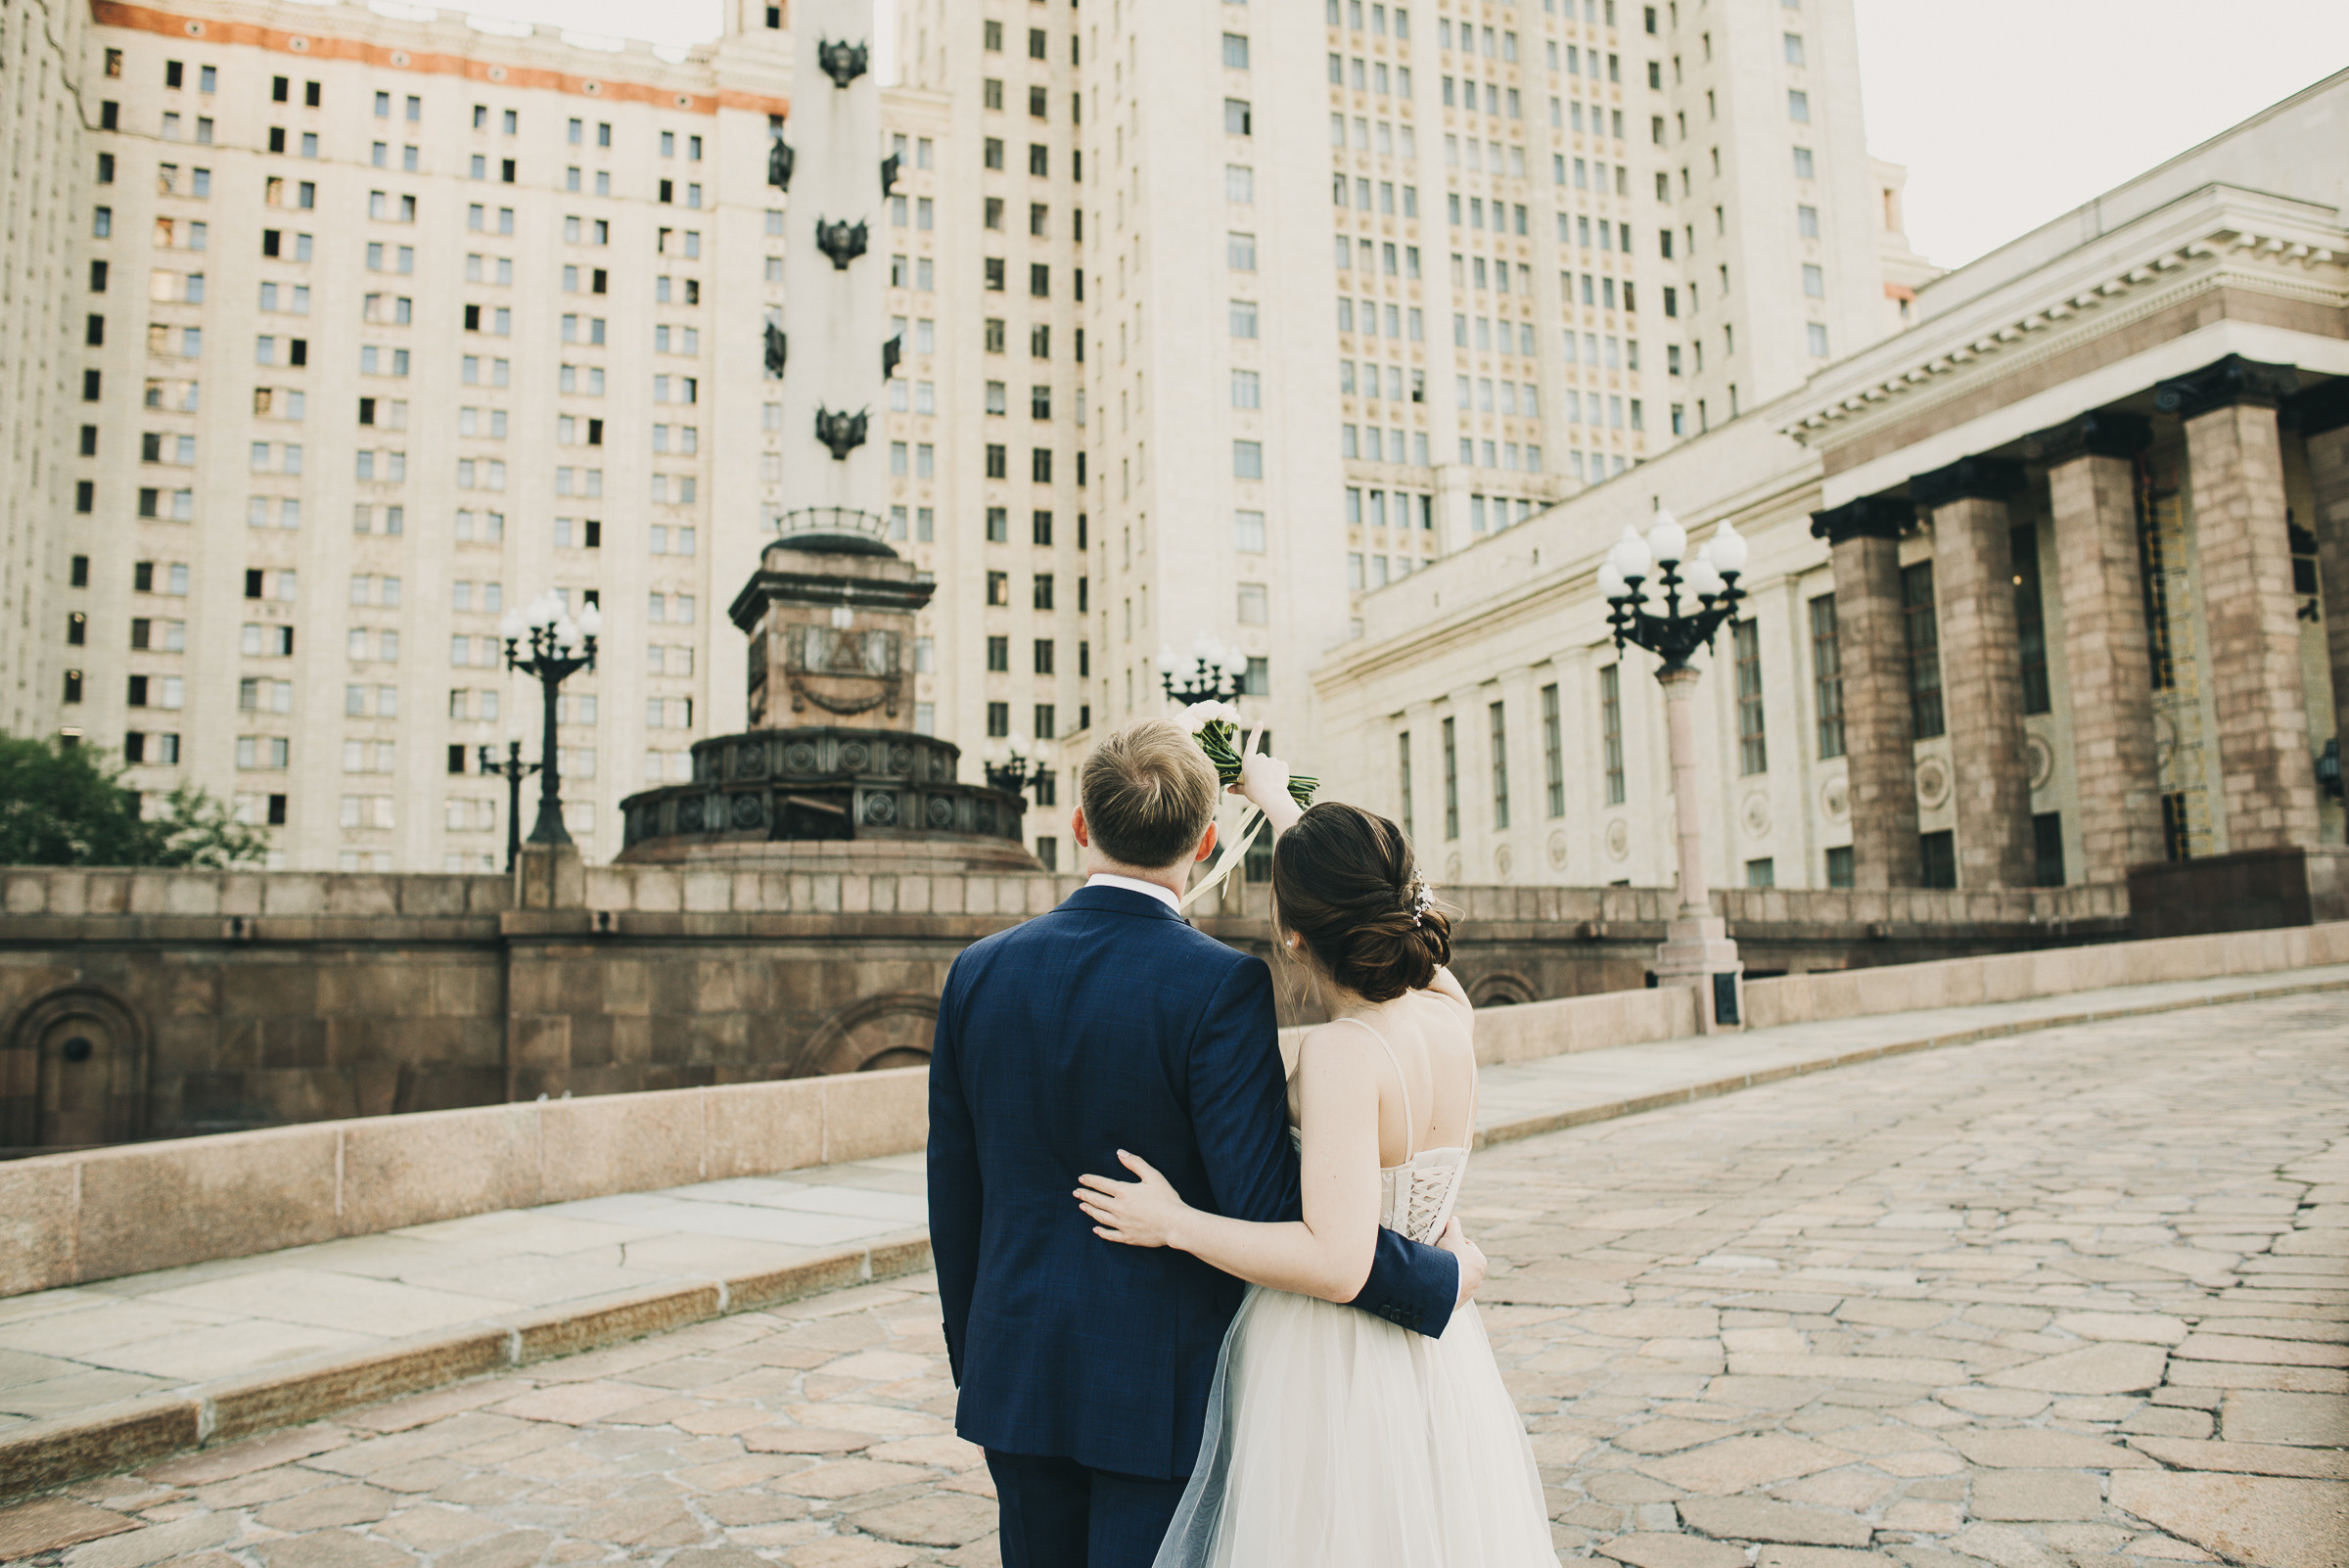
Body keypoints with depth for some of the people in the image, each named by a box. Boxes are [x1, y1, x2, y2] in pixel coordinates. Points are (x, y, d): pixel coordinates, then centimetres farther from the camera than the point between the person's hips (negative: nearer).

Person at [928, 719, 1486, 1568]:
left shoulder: (979, 972, -2)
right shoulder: (1220, 985, -18)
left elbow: (953, 1194, 5)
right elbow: (1268, 1209, -21)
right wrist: (1440, 1277, -8)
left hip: (1019, 1374, 5)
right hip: (1166, 1387, -4)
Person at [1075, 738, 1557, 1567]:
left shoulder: (1343, 1051, -24)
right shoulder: (1447, 1003, -3)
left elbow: (1334, 1264, -28)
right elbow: (1357, 894, 16)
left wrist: (1176, 1224, -18)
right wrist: (1272, 794, 29)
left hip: (1331, 1375, -7)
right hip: (1434, 1361, 8)